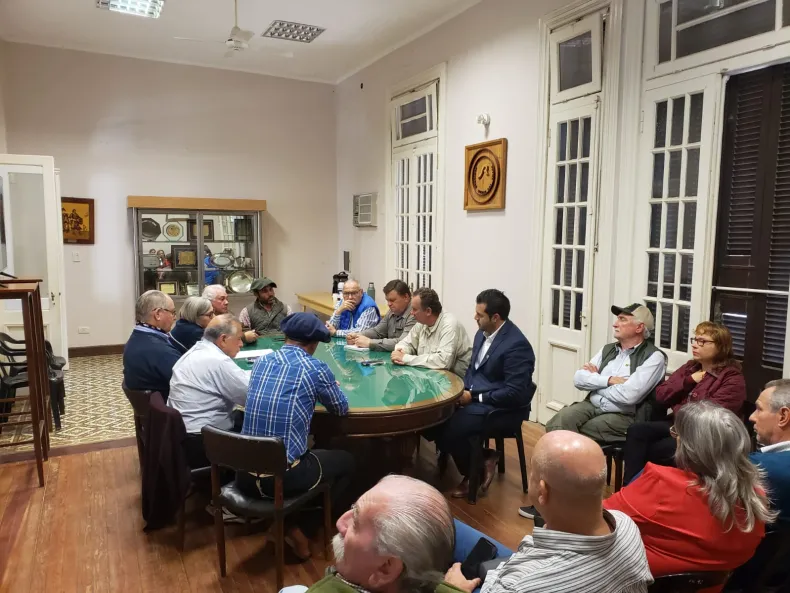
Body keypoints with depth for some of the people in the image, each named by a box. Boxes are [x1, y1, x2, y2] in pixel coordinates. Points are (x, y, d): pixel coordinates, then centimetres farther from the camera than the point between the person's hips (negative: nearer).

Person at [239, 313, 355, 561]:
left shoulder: (261, 361, 7)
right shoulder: (315, 368, -8)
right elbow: (341, 409, 8)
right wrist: (322, 390, 28)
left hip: (246, 474, 5)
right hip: (283, 477, -5)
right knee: (346, 461, 21)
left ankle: (287, 522, 22)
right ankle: (300, 526, 22)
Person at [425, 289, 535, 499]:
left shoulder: (516, 345, -20)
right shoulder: (482, 334, 7)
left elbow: (514, 393, -22)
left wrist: (474, 397, -18)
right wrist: (464, 390, -1)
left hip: (501, 409, -9)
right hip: (474, 398, 9)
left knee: (450, 429, -25)